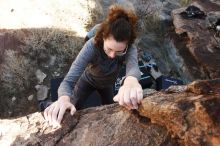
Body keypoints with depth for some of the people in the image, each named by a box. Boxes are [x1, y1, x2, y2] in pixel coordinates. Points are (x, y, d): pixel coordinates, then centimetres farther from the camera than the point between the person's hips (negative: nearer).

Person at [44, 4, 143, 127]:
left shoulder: (130, 49, -36)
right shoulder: (92, 46, -41)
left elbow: (133, 66, -59)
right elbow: (69, 81, -46)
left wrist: (131, 80, -86)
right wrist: (64, 98, -71)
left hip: (107, 84, 2)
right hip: (88, 80, -2)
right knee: (70, 109, 0)